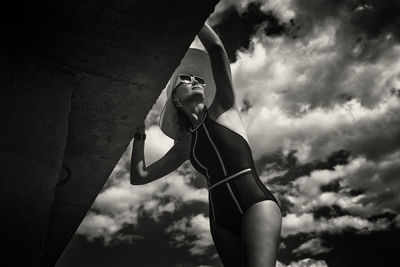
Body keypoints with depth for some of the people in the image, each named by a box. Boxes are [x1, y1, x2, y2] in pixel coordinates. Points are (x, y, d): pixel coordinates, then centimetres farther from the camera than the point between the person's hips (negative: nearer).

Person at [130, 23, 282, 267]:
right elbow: (139, 177, 20)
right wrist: (140, 131, 20)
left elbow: (215, 48, 1)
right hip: (221, 222, 4)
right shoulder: (184, 145, 18)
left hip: (257, 204, -4)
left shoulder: (223, 109, 10)